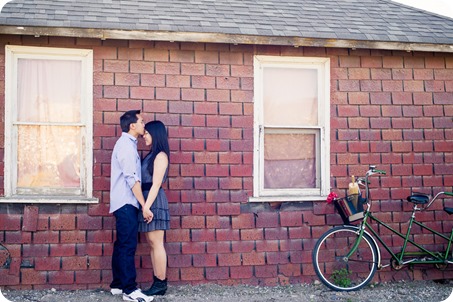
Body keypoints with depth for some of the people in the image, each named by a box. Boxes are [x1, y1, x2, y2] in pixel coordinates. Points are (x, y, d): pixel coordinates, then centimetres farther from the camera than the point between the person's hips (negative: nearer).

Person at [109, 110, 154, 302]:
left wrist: (141, 204, 15)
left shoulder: (127, 144, 18)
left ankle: (117, 285, 19)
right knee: (128, 246, -9)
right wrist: (144, 206, -19)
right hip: (126, 203, -10)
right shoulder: (126, 145, -13)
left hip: (123, 203, 10)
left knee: (122, 245, 12)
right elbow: (132, 179, -19)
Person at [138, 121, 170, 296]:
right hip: (148, 200, 9)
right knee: (152, 244, 9)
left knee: (156, 243, -6)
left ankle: (161, 284, 0)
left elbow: (156, 184, -15)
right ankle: (157, 282, 14)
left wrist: (146, 207, -18)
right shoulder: (151, 155, 17)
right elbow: (146, 183, 14)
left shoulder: (160, 156, -9)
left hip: (154, 201, -9)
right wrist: (144, 206, 9)